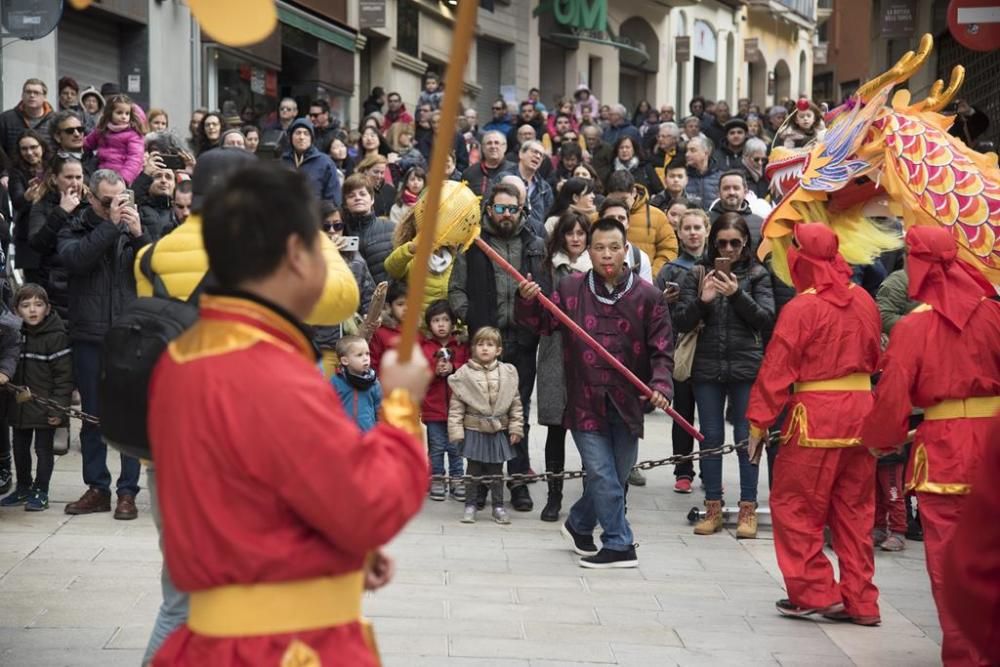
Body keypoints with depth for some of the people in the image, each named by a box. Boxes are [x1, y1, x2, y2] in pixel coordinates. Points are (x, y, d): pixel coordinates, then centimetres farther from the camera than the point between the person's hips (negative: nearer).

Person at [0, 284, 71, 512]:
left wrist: (58, 407, -16)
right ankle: (23, 487, 30)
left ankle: (40, 491, 13)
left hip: (44, 409, -6)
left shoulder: (56, 337, -13)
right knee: (20, 448, 15)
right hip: (19, 406, 6)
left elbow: (64, 375, -13)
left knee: (44, 448, 4)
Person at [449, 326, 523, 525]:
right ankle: (470, 506, 17)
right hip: (474, 431, -2)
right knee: (473, 470, 7)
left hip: (498, 432, 2)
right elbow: (456, 406, -5)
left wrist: (516, 428, 1)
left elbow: (516, 403, 4)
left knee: (496, 471, 11)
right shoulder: (464, 374, -7)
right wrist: (456, 431, -9)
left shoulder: (508, 373, -1)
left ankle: (498, 507, 21)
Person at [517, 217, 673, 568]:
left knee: (616, 475, 13)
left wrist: (660, 384, -18)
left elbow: (661, 350, -2)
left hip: (626, 402, 1)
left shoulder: (647, 296, -2)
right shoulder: (571, 288, 1)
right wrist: (528, 301, -14)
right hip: (586, 400, -1)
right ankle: (619, 545, 7)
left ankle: (579, 524, 37)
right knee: (603, 475, -5)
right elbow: (542, 322, 7)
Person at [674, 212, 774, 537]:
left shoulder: (757, 275, 4)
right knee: (711, 437, 6)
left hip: (746, 367, -2)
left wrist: (738, 294, -16)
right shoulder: (698, 275, 7)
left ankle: (748, 510, 7)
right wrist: (701, 301, -15)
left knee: (746, 437, 1)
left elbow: (766, 319, -4)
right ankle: (713, 509, 13)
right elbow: (681, 322, 3)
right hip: (707, 367, 2)